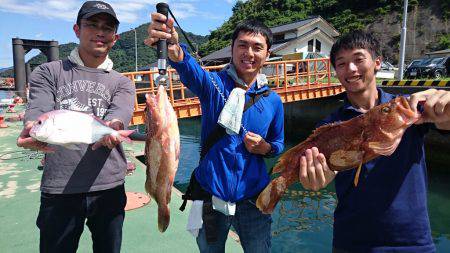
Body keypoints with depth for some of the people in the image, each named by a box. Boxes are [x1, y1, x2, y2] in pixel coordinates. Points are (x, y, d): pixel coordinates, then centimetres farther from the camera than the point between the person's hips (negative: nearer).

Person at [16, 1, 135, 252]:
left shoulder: (122, 83, 9)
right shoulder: (48, 73, 7)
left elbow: (119, 115, -11)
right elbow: (38, 111, -10)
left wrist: (110, 128, -35)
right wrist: (33, 129, -33)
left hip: (109, 187, 2)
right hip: (58, 188, -1)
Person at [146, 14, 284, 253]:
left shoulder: (273, 100, 0)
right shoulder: (214, 83, -8)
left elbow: (278, 144, 12)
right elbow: (190, 69, -32)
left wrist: (265, 148, -11)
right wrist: (174, 49, -53)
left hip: (252, 199, 2)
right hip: (210, 196, -1)